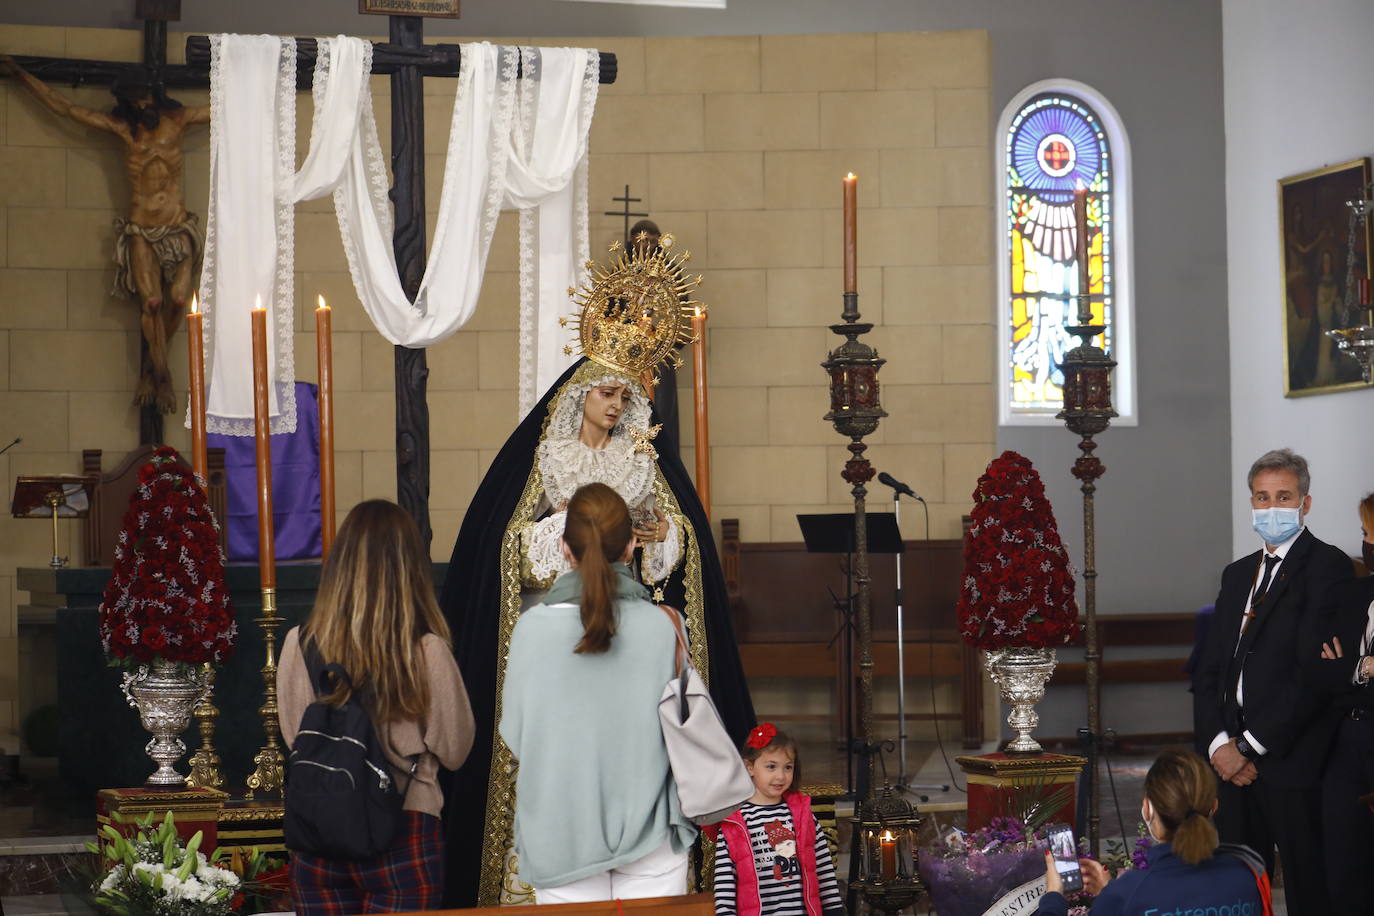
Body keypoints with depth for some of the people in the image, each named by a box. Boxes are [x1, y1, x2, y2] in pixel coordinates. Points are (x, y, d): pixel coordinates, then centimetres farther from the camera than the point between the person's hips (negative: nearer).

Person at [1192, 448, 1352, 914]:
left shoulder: (1326, 566, -5)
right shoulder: (1238, 574, 19)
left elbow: (1313, 671, -14)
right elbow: (1212, 670, 15)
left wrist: (1249, 746, -13)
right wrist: (1220, 742, -2)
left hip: (1292, 762, -6)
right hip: (1234, 757, 6)